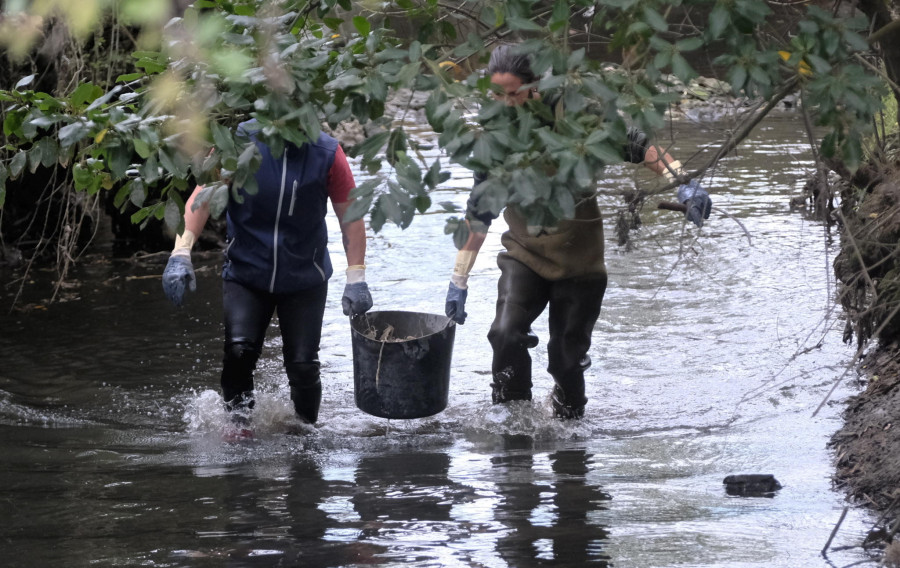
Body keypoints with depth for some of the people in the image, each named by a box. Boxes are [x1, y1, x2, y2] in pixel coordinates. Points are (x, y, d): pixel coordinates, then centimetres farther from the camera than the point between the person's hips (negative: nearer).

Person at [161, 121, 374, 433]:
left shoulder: (327, 153, -8)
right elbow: (202, 198, -12)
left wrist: (356, 278, -6)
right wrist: (181, 253, -24)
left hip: (305, 278, 1)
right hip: (246, 272, -1)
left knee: (303, 366, -2)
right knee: (239, 349, -21)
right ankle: (238, 424, -2)